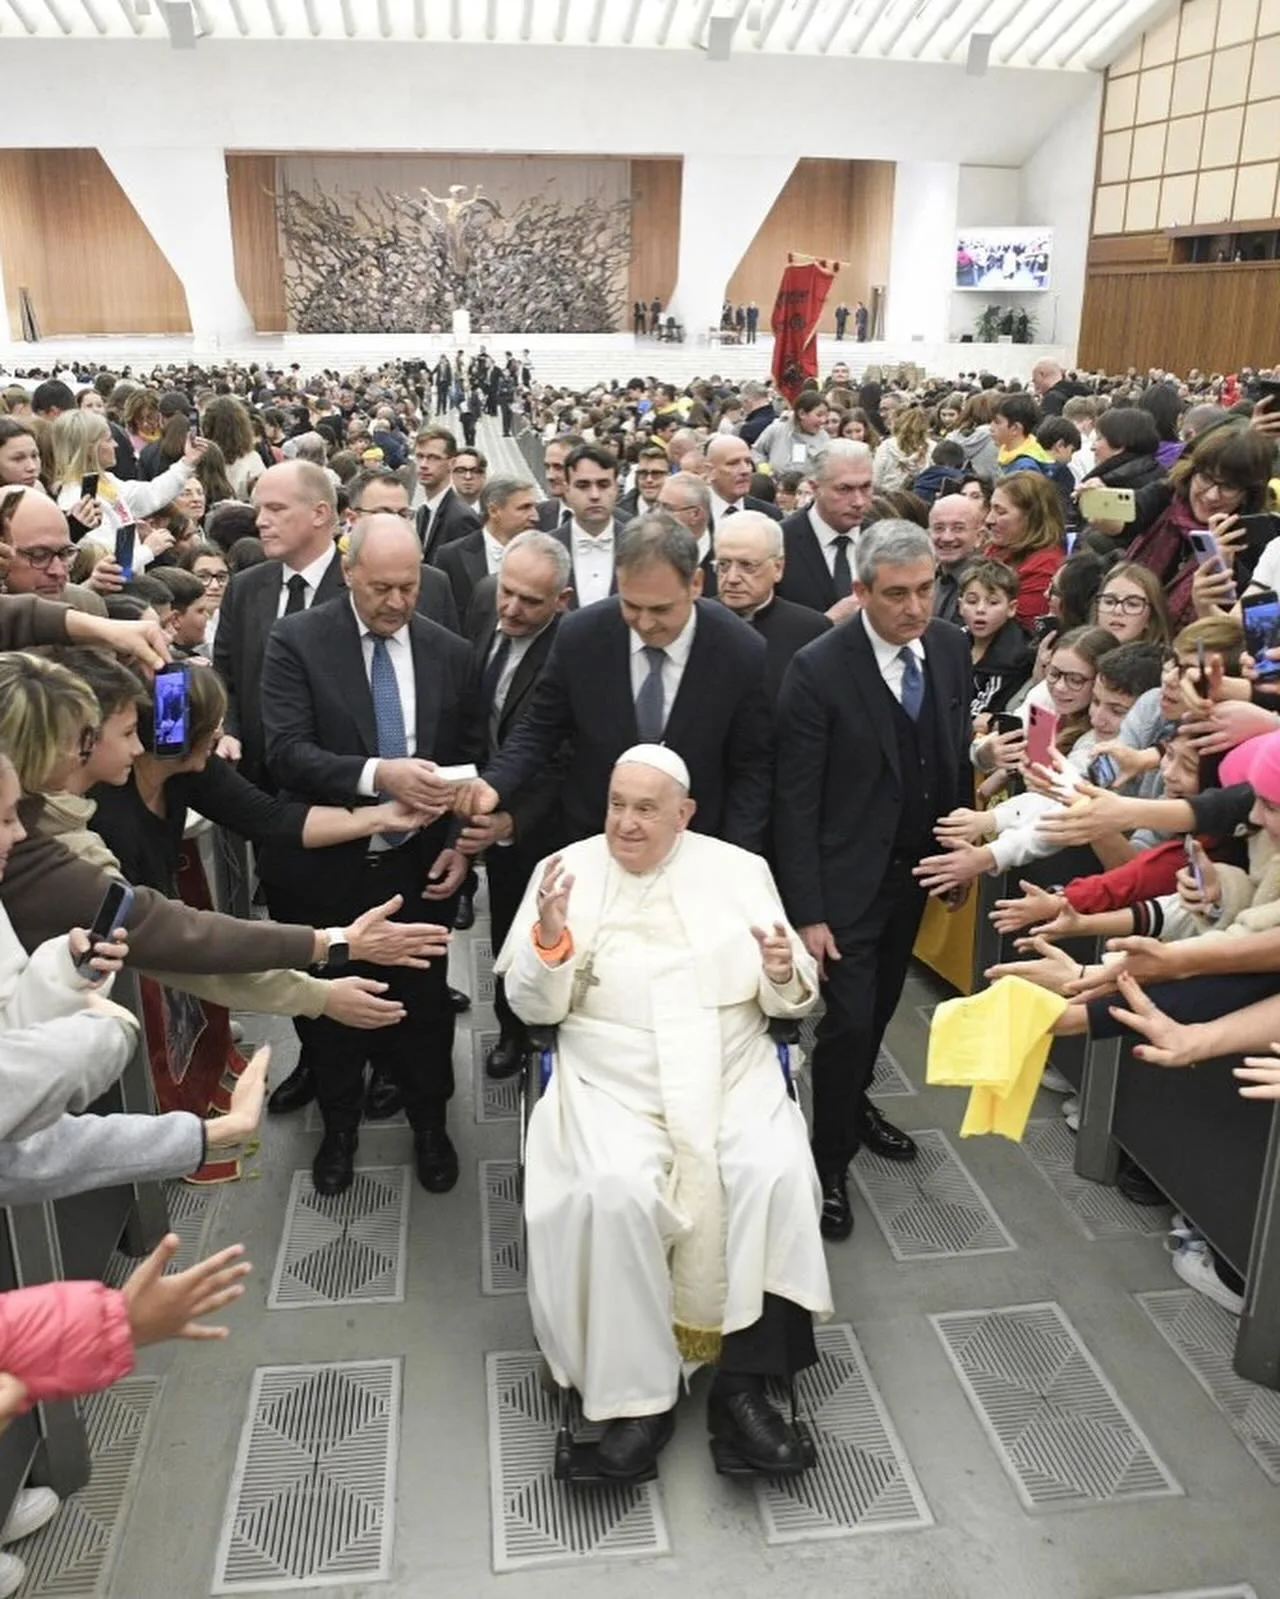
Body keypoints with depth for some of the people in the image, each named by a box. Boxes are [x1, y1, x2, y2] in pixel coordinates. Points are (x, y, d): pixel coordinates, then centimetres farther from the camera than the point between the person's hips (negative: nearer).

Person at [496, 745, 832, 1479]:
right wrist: (550, 936, -19)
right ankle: (637, 1393, -12)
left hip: (734, 1077, 1)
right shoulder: (567, 871, 3)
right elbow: (536, 1007, 0)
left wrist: (786, 973, -16)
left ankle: (743, 1384, -13)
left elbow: (790, 1002, 7)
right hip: (613, 1086, -1)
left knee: (777, 1175, -26)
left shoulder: (738, 869, 5)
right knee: (616, 1193, -29)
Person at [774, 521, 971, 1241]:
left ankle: (856, 1104, 46)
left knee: (881, 1005, 21)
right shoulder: (818, 668, -22)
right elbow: (795, 800, -20)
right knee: (848, 1021, -2)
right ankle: (830, 1162, 19)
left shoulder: (951, 646, -5)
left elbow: (957, 753, 7)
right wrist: (806, 912, -20)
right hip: (848, 876, -6)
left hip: (916, 865, 6)